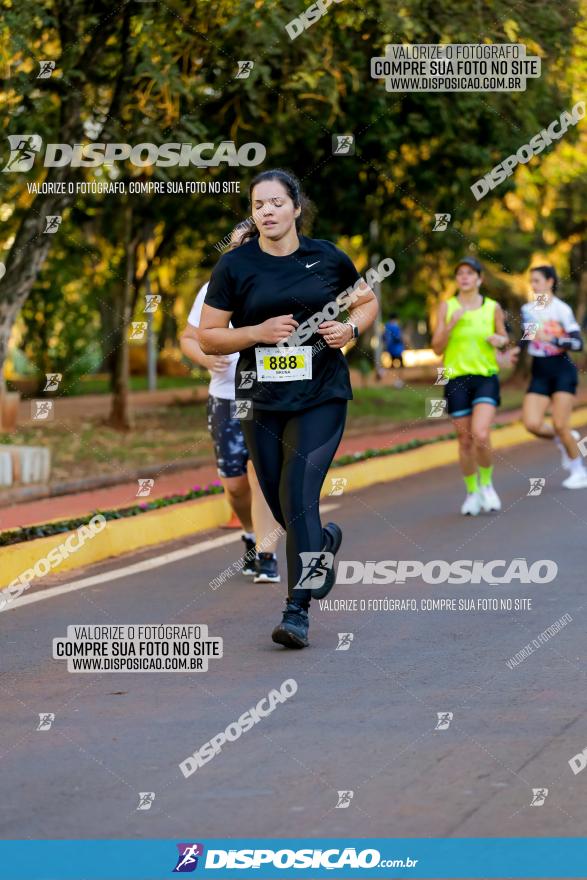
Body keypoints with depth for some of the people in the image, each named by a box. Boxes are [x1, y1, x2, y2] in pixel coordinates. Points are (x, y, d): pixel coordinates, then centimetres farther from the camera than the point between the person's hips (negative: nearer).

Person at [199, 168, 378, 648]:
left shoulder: (327, 257, 1)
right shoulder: (235, 266, -1)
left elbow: (368, 302, 17)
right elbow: (208, 337, 1)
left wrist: (350, 328, -4)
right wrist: (259, 331, -14)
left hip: (322, 396, -2)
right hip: (262, 401, 2)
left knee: (298, 496, -14)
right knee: (280, 505, 10)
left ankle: (297, 611, -10)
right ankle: (326, 541, 45)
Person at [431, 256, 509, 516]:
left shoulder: (493, 307, 2)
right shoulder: (447, 306, 1)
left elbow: (504, 338, 16)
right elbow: (437, 348, -1)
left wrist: (500, 339, -7)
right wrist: (451, 324, -16)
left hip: (486, 377, -1)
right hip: (456, 378, 1)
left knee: (481, 436, -18)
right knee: (465, 441, 4)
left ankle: (486, 483, 7)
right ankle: (472, 492, 24)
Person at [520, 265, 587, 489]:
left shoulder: (561, 309, -11)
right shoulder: (527, 310, 6)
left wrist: (552, 339, -29)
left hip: (561, 371, -5)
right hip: (539, 372, 5)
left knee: (559, 425, -10)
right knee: (532, 424, -11)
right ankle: (563, 440, 20)